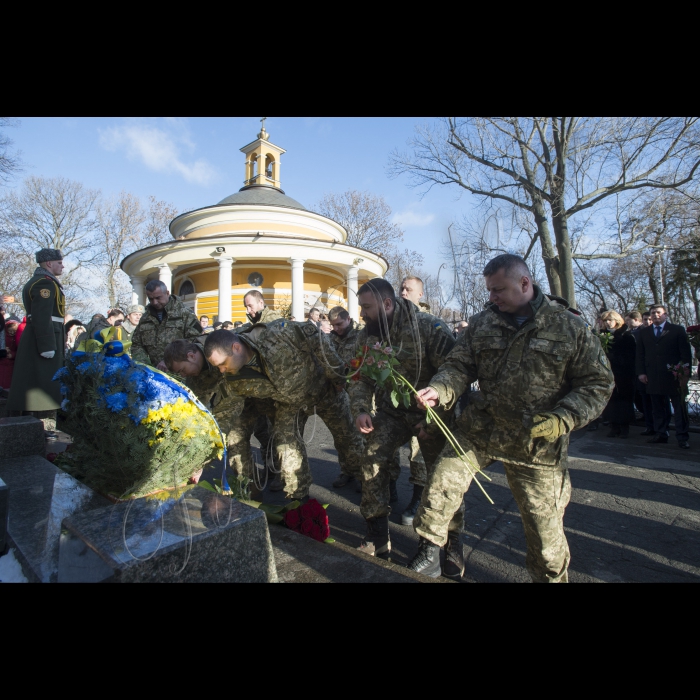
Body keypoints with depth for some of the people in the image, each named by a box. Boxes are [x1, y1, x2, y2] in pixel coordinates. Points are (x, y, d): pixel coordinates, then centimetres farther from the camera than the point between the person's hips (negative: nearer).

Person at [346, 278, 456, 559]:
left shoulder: (428, 327, -20)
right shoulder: (366, 335, -2)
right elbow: (360, 376, 4)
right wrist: (361, 409, -10)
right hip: (390, 411, 4)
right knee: (372, 464, -7)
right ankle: (377, 538, 10)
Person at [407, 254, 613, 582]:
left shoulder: (570, 327, -6)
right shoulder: (481, 323, 1)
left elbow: (597, 383, -3)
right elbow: (459, 365, 0)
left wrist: (562, 419, -18)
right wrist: (440, 389, -21)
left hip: (536, 444, -2)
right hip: (480, 428, 2)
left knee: (544, 525, 8)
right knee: (442, 482, -5)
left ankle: (551, 577, 37)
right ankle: (433, 545, 23)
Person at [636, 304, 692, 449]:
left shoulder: (678, 330, 5)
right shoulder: (643, 332, 12)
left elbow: (686, 353, 1)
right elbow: (640, 355, 11)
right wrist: (641, 372, 1)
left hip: (674, 376, -2)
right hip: (653, 377, 3)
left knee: (679, 408, 2)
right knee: (658, 408, 9)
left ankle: (682, 438, 8)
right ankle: (661, 434, 16)